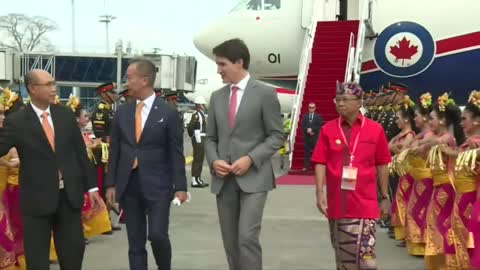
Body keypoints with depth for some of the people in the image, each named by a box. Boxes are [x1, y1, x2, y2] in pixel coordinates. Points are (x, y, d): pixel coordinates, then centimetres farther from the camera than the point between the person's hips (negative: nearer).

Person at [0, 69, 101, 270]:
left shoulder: (66, 115, 4)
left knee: (74, 250, 11)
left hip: (70, 195, 3)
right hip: (37, 198, -3)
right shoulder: (16, 122, -7)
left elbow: (80, 152, 8)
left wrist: (91, 186, 6)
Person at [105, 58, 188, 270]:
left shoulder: (168, 113, -4)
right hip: (128, 186, 4)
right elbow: (115, 150, 10)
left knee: (158, 235, -10)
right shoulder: (122, 113, 7)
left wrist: (180, 186, -8)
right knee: (135, 243, 7)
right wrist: (111, 184, 5)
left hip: (157, 185, -4)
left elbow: (176, 153, -4)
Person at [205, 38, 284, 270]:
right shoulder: (217, 97, 12)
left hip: (253, 178, -5)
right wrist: (214, 160, -5)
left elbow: (277, 136, -4)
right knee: (230, 242, 9)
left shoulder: (265, 93, -3)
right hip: (224, 179, 5)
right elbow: (211, 138, 15)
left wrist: (250, 159, -16)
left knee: (247, 237, -16)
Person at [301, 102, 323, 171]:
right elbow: (303, 126, 5)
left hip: (315, 137, -2)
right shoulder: (305, 117, 14)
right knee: (307, 152, 3)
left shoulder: (318, 116, 7)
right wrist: (307, 130, -13)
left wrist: (312, 129, -14)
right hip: (307, 137, 2)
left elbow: (319, 126, -5)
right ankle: (306, 166, 5)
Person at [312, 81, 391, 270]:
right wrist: (320, 193, -10)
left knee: (365, 255, -5)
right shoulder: (328, 129, 1)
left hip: (365, 203, -1)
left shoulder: (375, 129, -1)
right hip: (337, 203, 2)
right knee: (342, 255, 13)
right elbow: (320, 163, -1)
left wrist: (385, 197, 6)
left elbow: (382, 165, 4)